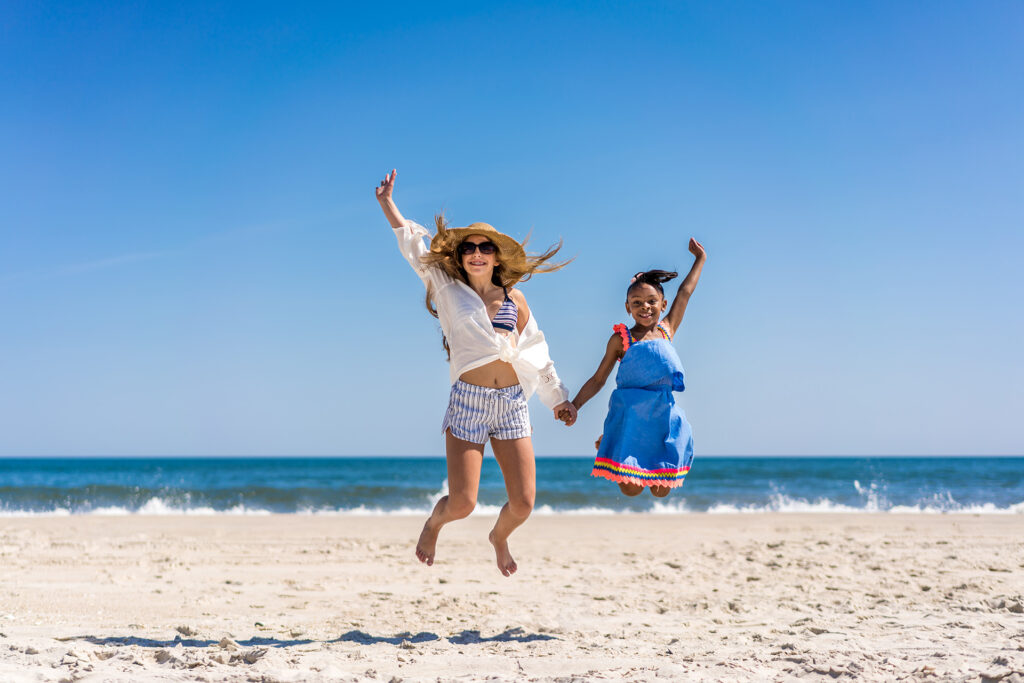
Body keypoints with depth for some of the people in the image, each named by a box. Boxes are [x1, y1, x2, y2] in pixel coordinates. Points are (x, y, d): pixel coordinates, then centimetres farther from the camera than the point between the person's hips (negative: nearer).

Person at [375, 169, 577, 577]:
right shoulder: (450, 290, 5)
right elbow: (413, 248, 2)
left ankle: (499, 537, 35)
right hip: (468, 401, -3)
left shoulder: (513, 299, 11)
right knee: (462, 503, -8)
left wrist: (558, 398, 21)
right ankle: (433, 523, 30)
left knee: (523, 503, -1)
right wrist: (387, 203, 0)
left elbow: (535, 351, 18)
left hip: (512, 403, 3)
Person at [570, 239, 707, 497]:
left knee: (661, 490, 3)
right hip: (631, 414, -3)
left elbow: (685, 292, 18)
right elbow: (598, 379, 4)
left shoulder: (666, 330, 9)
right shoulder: (621, 339, 1)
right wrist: (574, 405, -7)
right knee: (631, 488, -10)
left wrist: (700, 259, 26)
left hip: (664, 413, 4)